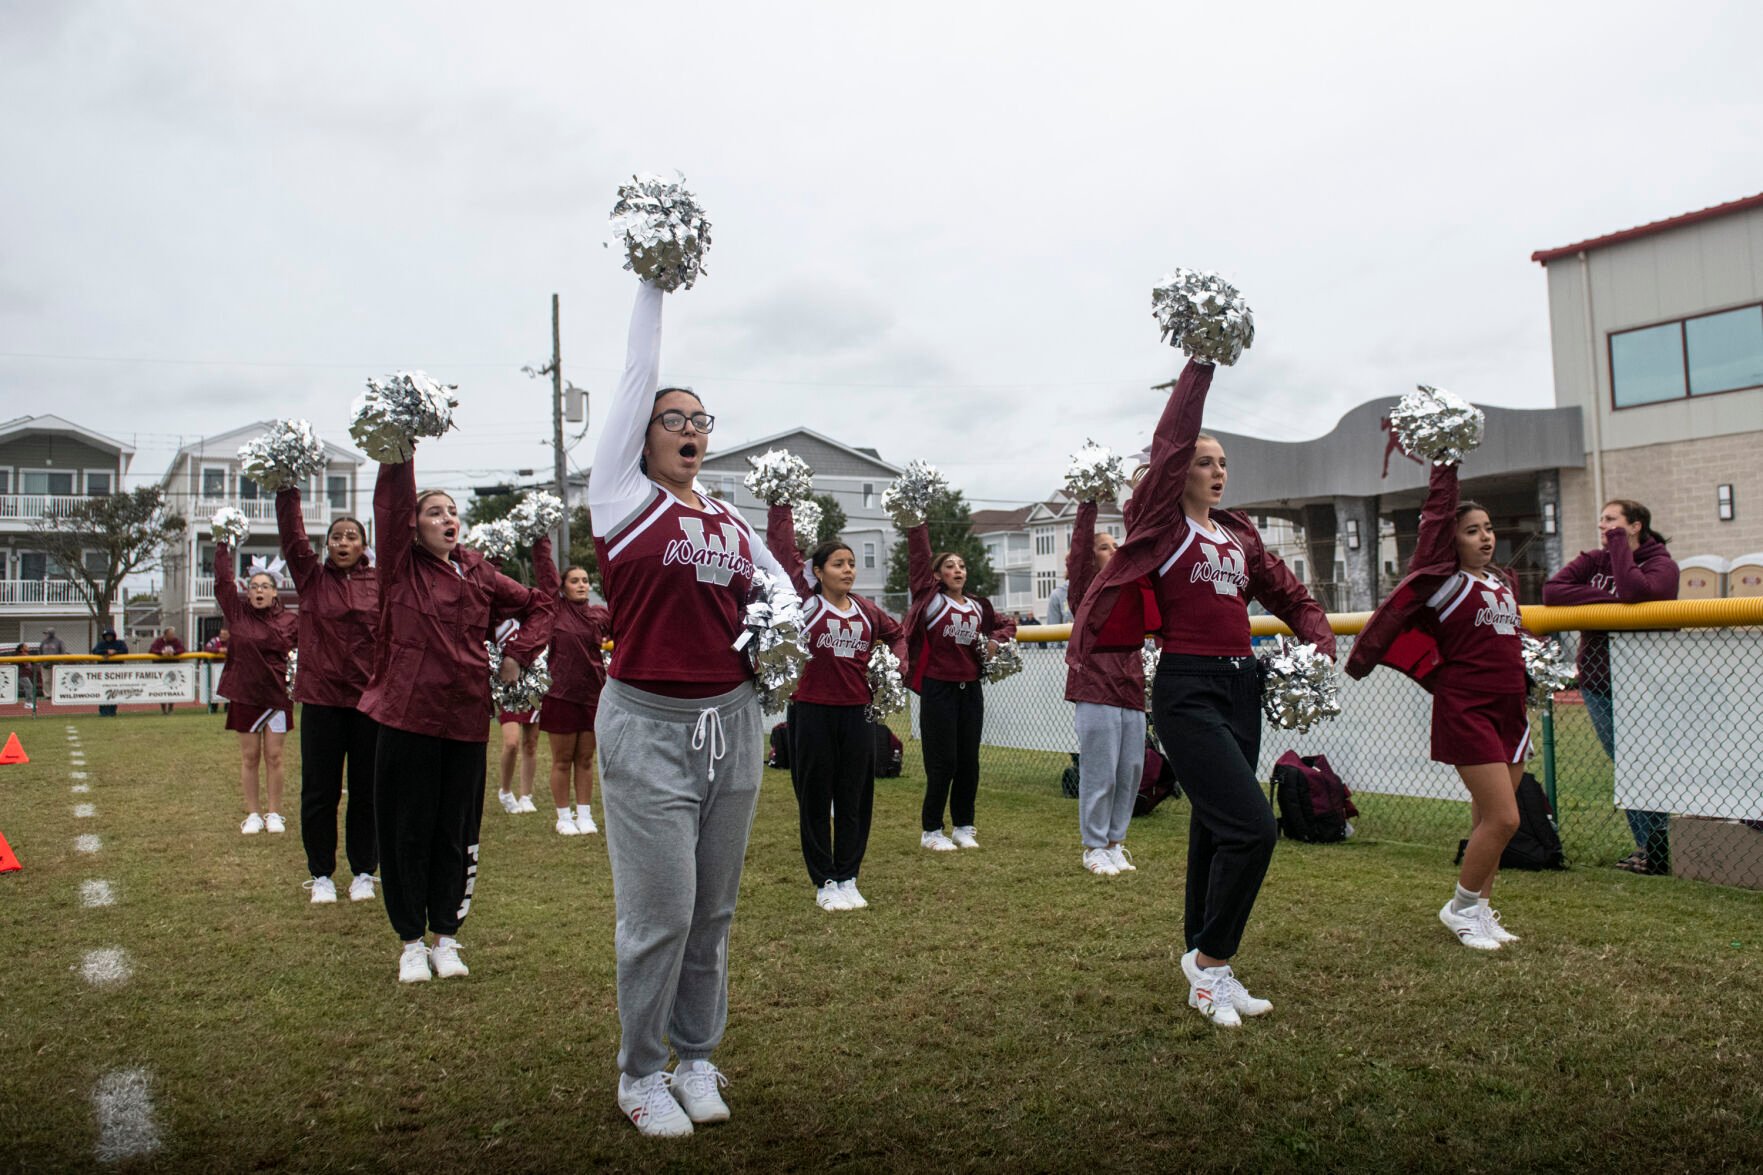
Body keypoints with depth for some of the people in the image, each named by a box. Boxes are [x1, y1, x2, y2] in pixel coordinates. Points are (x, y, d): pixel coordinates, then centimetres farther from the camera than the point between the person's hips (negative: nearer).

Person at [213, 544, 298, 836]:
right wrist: (223, 547, -3)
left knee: (273, 757, 4)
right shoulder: (238, 613, 2)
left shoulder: (288, 621, 2)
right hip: (245, 695, 0)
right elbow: (223, 581, -1)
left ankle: (274, 814, 13)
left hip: (277, 695, 0)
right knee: (249, 757, 6)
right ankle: (252, 815, 15)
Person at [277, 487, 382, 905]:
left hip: (370, 698, 0)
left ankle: (364, 872, 20)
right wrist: (287, 491, -13)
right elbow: (292, 535, -5)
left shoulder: (380, 581, 4)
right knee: (320, 791, 6)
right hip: (321, 698, 0)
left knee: (367, 791, 7)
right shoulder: (312, 577, 5)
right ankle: (321, 875, 18)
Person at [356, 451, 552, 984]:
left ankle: (446, 935, 23)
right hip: (406, 713, -3)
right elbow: (393, 501, -14)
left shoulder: (478, 573, 8)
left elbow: (537, 606, 17)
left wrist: (517, 654, 6)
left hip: (466, 717, 3)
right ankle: (411, 941, 18)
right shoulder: (400, 566, 0)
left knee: (457, 830, 9)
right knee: (407, 830, 5)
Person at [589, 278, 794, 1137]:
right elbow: (637, 375, -2)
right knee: (660, 913, -1)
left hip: (731, 722, 5)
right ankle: (641, 1074, 19)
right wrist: (654, 282, 3)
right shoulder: (622, 497, -1)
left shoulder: (728, 518, 12)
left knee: (713, 911, 12)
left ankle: (697, 1058, 29)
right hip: (648, 725, -5)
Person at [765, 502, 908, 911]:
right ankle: (824, 882, 16)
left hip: (856, 712, 4)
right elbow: (782, 548, -9)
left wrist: (896, 663, 9)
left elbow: (896, 633, 26)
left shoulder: (866, 609, 7)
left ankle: (848, 879, 20)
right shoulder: (806, 601, -4)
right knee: (815, 798, 5)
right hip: (811, 712, -4)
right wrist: (781, 506, -8)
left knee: (855, 798, 9)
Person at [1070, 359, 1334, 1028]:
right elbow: (1171, 440, -13)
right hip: (1187, 690, -7)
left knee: (1217, 831, 13)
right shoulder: (1162, 523, -2)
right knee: (1252, 827, -16)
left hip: (1242, 687, 7)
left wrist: (1319, 642, 1)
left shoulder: (1239, 533, 15)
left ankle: (1205, 973, 25)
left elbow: (1290, 596, 19)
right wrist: (1199, 365, -10)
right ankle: (1210, 960, 4)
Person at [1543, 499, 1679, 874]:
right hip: (1598, 682, 5)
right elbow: (1551, 590, -7)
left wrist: (1620, 545, -13)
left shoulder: (1661, 563, -3)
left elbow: (1635, 591, -26)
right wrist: (1608, 599, -16)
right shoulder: (1593, 561, 10)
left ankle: (1662, 851, 7)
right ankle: (1648, 848, 17)